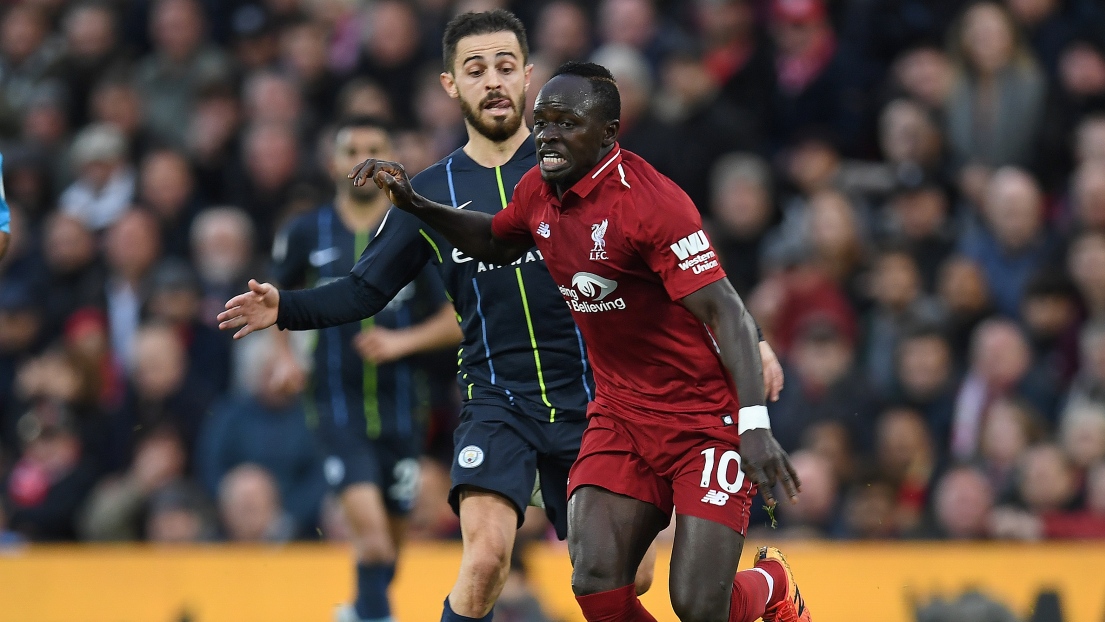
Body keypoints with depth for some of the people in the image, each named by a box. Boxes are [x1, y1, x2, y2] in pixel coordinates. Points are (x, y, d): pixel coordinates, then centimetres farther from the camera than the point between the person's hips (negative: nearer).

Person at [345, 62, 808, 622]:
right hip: (620, 414, 6)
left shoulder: (652, 202, -21)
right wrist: (415, 205, 12)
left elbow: (725, 312, -26)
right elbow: (497, 244, 27)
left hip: (705, 419, -6)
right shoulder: (539, 190, 2)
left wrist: (755, 425, -36)